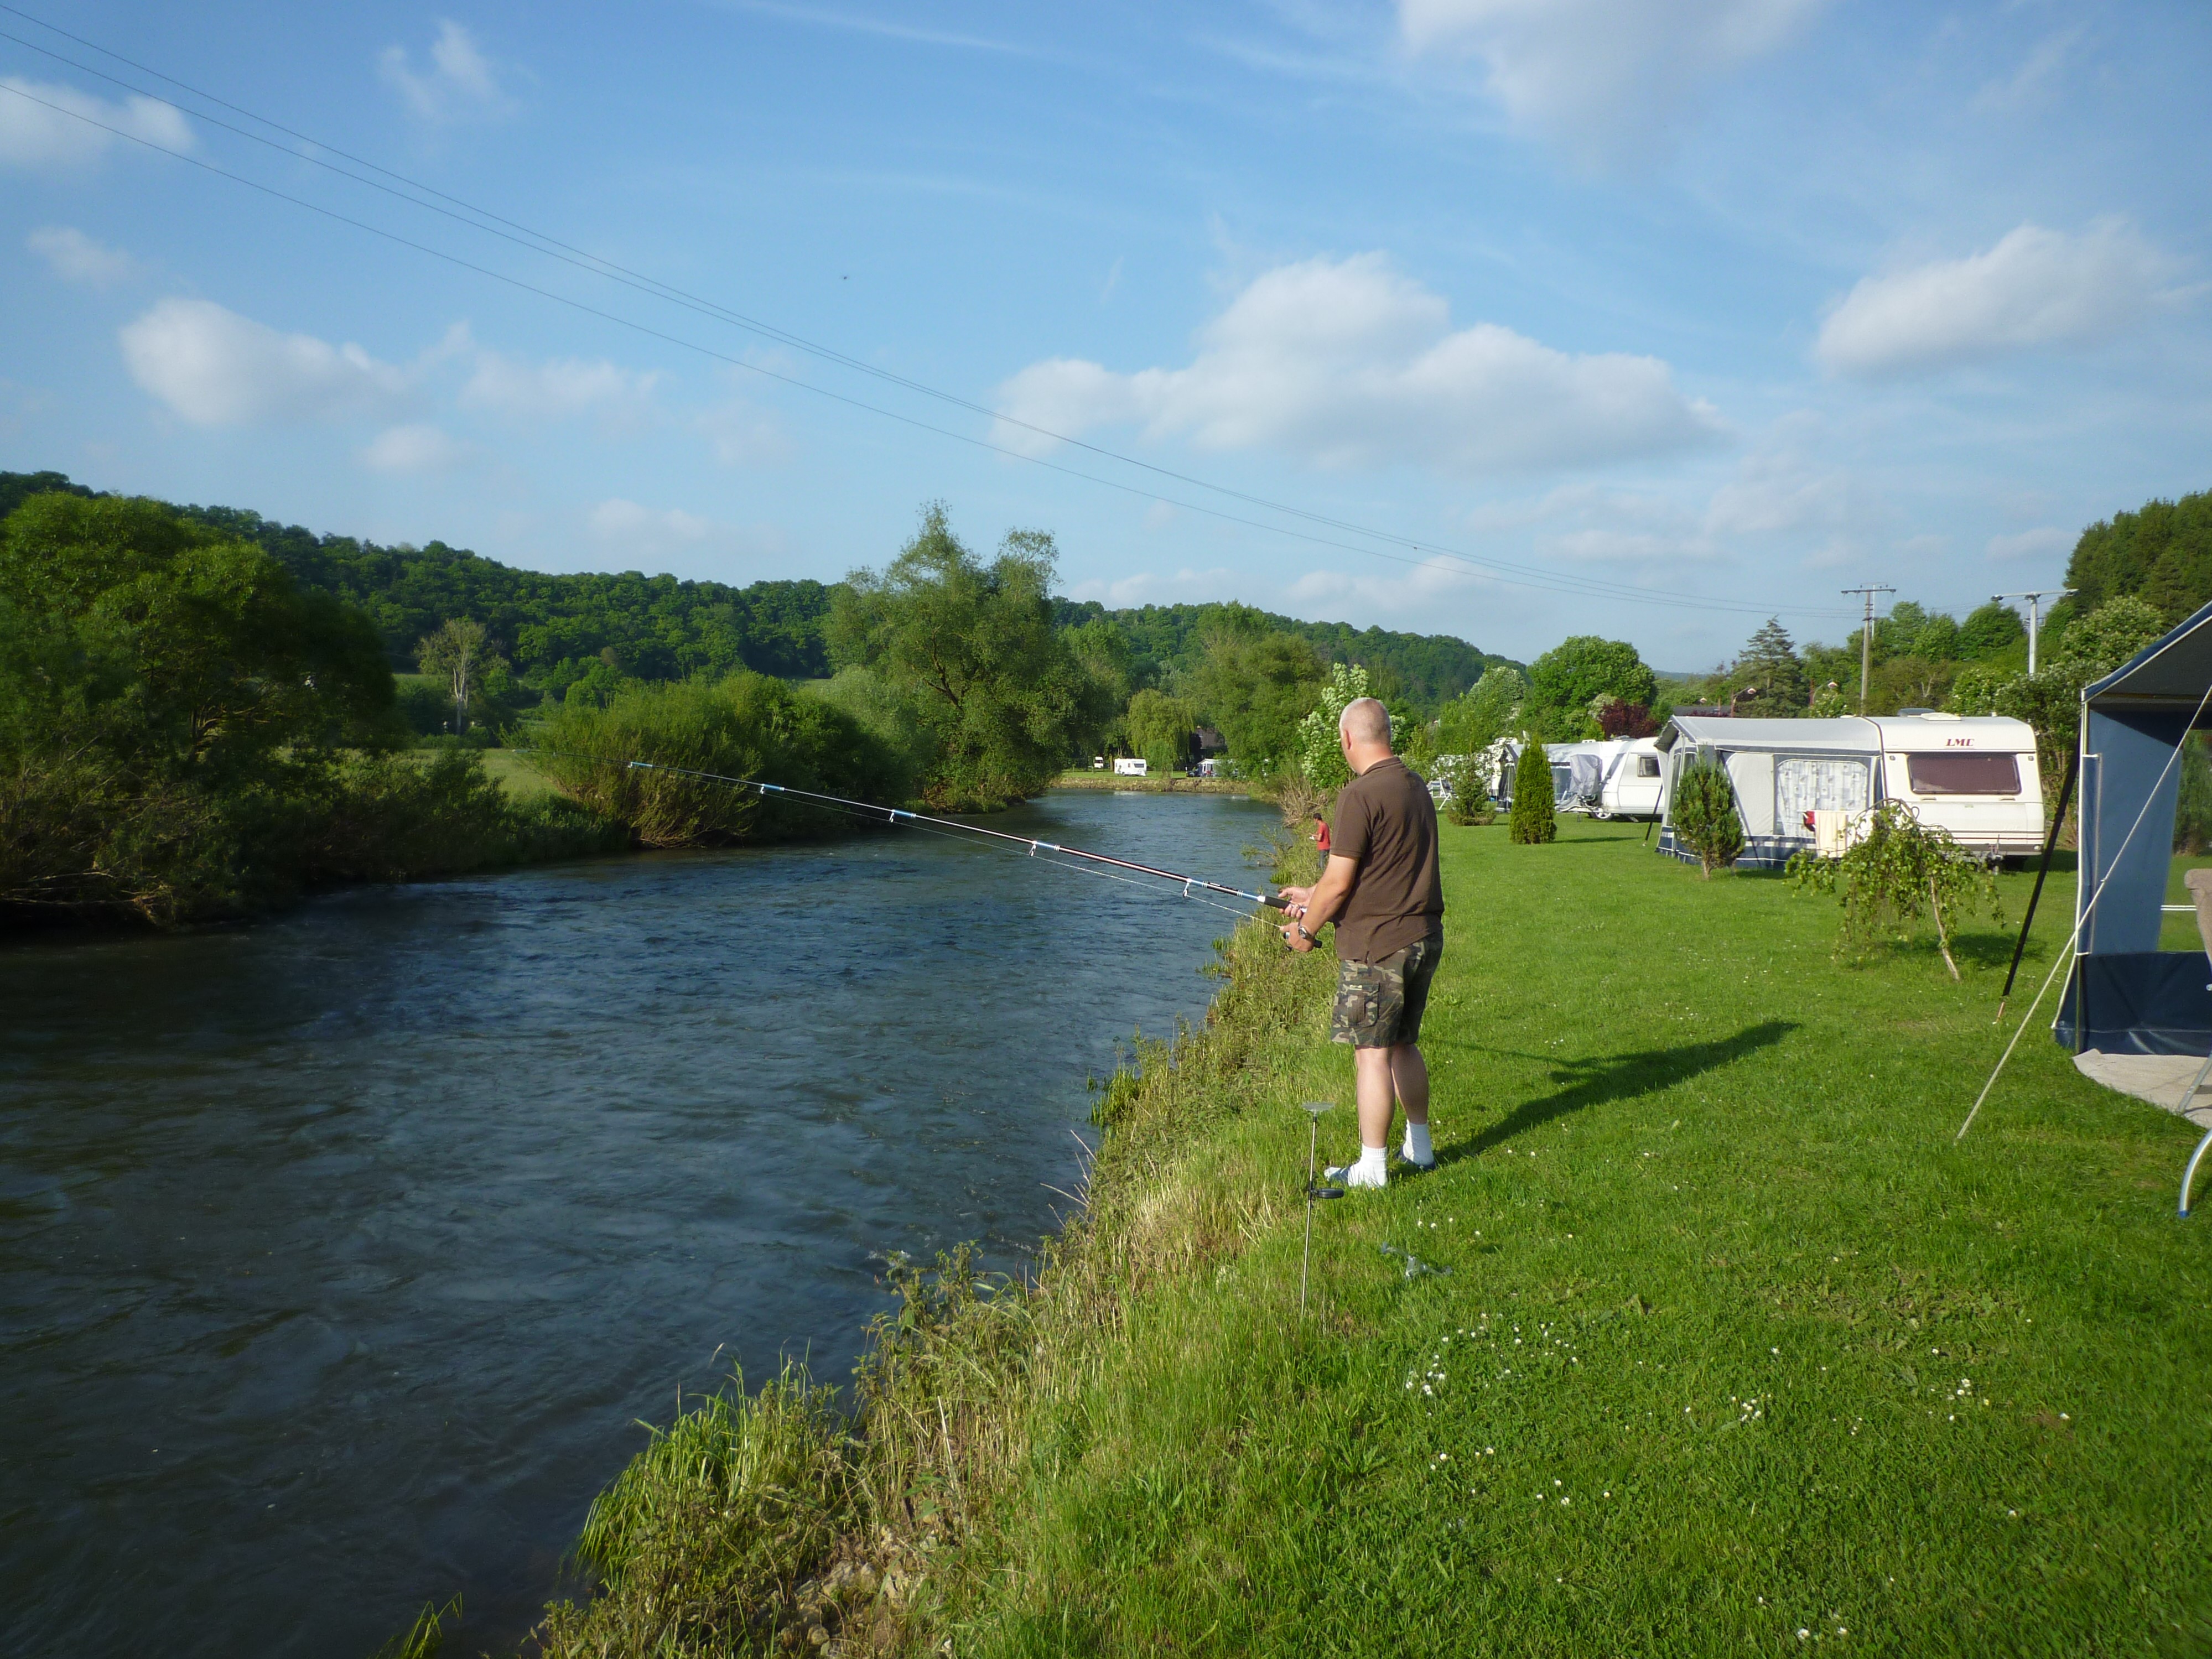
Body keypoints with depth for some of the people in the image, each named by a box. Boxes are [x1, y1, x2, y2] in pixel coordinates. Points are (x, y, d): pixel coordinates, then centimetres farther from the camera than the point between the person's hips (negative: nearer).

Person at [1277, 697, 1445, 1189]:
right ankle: (1420, 1147, 30)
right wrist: (1315, 896, 25)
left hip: (1376, 944, -9)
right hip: (1424, 938, 9)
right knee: (1403, 1044, 20)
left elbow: (1339, 882, -16)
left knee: (1372, 1053, -1)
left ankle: (1373, 1168, 6)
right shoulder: (1416, 786, 12)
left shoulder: (1360, 794, -16)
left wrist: (1306, 930, 0)